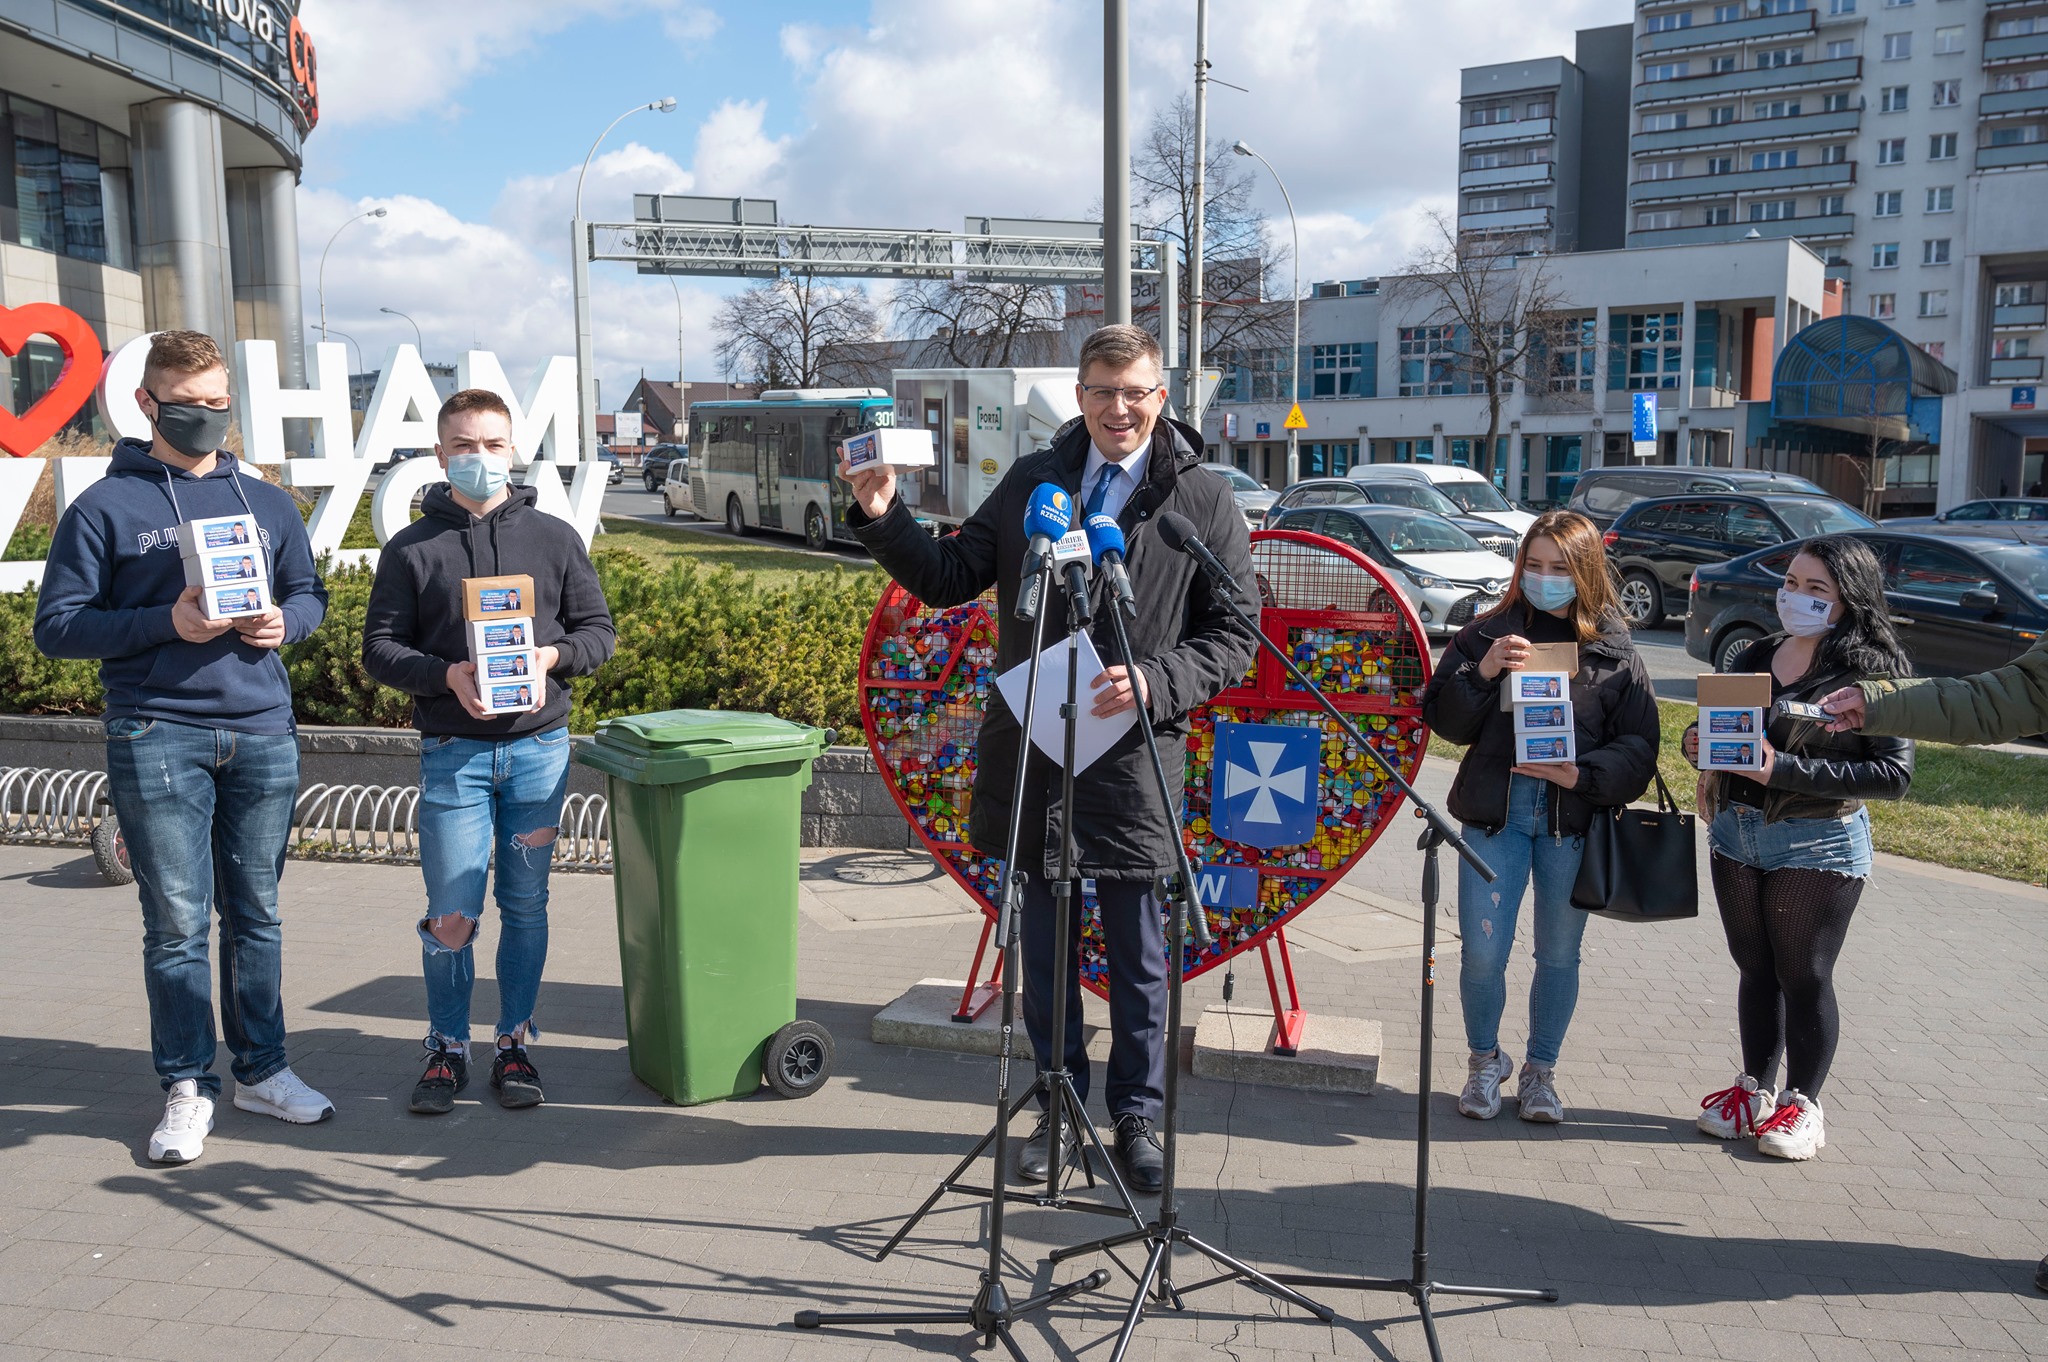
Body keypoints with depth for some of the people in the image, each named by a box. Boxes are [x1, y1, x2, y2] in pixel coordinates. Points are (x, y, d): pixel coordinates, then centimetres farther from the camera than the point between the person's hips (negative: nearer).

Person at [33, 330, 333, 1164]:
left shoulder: (266, 503, 13)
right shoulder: (105, 508, 1)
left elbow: (309, 594, 20)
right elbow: (56, 626, -1)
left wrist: (284, 621, -4)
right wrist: (167, 624, -15)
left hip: (263, 731, 3)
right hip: (157, 737, -3)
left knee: (256, 913, 11)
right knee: (177, 922, 1)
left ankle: (262, 1070, 22)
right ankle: (187, 1089, 14)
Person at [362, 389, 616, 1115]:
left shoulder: (554, 538, 8)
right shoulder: (411, 549, 4)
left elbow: (597, 629, 9)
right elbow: (380, 648, 3)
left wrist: (551, 656, -11)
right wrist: (446, 674, -15)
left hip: (539, 747, 2)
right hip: (453, 751, -1)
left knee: (526, 906, 9)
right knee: (451, 913, -1)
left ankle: (515, 1042, 23)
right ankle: (446, 1048, 18)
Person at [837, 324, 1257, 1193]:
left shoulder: (1203, 501, -1)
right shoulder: (1032, 481, 8)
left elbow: (1234, 638, -2)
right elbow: (950, 580, 10)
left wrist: (1151, 683, -18)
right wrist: (884, 518, -5)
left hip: (1135, 758, -3)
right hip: (1030, 750, 3)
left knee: (1138, 956, 9)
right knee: (1045, 947, 14)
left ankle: (1137, 1118, 27)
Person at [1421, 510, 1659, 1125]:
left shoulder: (1615, 651, 3)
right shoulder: (1488, 633, 4)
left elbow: (1639, 749, -2)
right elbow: (1444, 719, 0)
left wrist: (1582, 774, -18)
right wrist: (1484, 671, -15)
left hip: (1573, 818, 0)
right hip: (1495, 812, 0)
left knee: (1559, 954, 10)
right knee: (1482, 953, -2)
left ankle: (1540, 1072, 31)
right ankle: (1484, 1061, 25)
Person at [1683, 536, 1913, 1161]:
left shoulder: (1872, 671, -10)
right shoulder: (1754, 657, 8)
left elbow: (1894, 775, -16)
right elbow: (1711, 726, 17)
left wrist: (1784, 769, -23)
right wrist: (1697, 742, -8)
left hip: (1818, 846, -5)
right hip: (1734, 834, 5)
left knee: (1805, 976, 6)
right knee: (1755, 969, 15)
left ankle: (1802, 1104, 22)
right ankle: (1754, 1088, 29)